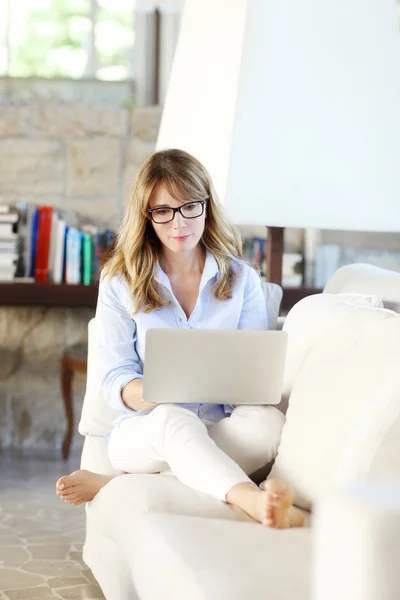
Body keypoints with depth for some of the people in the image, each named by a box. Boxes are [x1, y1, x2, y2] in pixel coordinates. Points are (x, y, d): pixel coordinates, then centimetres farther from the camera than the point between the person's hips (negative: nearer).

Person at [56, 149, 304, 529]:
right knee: (173, 419, -36)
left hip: (220, 436, 2)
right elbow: (115, 381, -2)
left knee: (268, 420, -32)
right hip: (142, 432, -1)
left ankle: (120, 484, -31)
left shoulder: (242, 279, 9)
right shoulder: (120, 283, 5)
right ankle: (253, 501, -62)